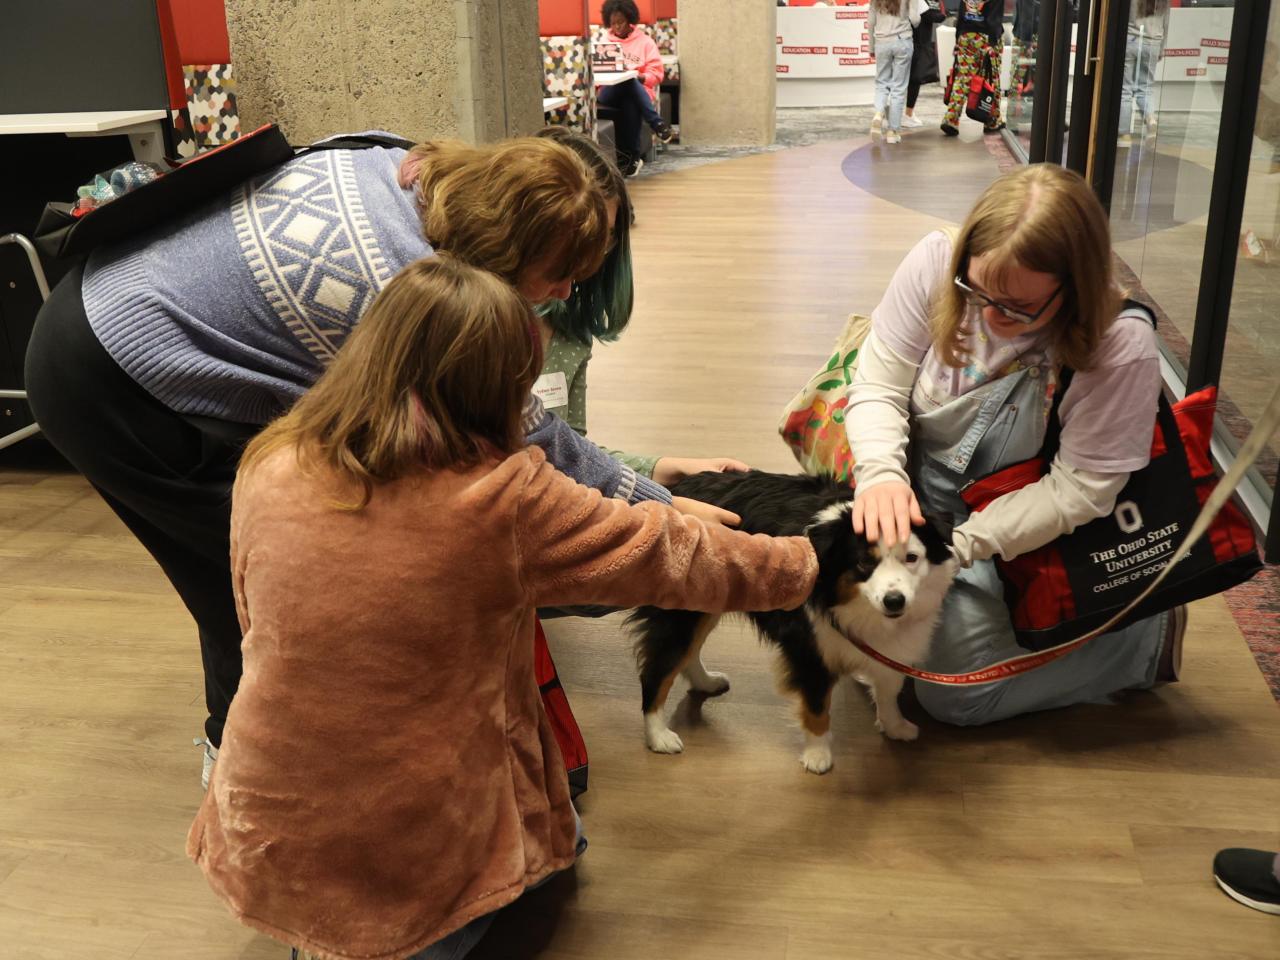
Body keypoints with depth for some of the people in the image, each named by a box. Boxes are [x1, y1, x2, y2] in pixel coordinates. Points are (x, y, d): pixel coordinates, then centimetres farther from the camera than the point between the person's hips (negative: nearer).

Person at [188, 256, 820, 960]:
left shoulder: (268, 468, -10)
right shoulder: (506, 500, -21)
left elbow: (257, 621, 6)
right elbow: (672, 558, -8)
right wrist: (799, 565, 10)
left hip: (267, 847, 5)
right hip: (426, 862, -4)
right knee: (555, 835, 28)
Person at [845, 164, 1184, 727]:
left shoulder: (1121, 348, -26)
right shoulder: (935, 262, -18)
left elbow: (1080, 489, -21)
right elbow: (878, 386, -14)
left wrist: (959, 545, -27)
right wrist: (882, 473, -33)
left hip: (1016, 530, -3)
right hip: (918, 493, 4)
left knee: (952, 693, -6)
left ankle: (1149, 637, 13)